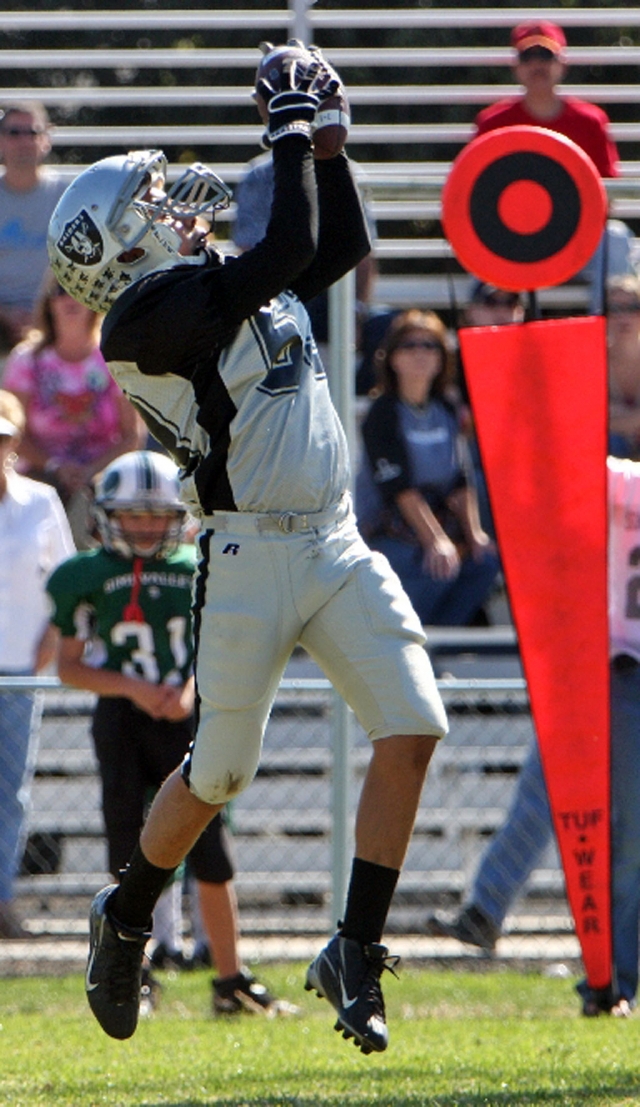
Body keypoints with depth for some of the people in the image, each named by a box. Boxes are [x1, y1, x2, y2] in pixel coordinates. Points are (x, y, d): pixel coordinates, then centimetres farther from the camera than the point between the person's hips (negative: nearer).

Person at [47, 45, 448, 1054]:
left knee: (413, 729, -7)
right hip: (249, 561, -7)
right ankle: (126, 919, 30)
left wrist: (321, 136, 15)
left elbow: (342, 244, 25)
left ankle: (356, 953, 0)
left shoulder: (221, 290, 15)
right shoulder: (150, 315, -12)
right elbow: (289, 249, -21)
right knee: (221, 770, 4)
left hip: (338, 547, 7)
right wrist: (292, 133, -11)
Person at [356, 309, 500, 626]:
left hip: (437, 520, 7)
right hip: (386, 532, -7)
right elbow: (400, 488, -19)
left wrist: (473, 532, -9)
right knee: (438, 566, -31)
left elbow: (461, 481, 6)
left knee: (485, 559, -17)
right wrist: (436, 541, -27)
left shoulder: (445, 410, 9)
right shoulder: (384, 413, -11)